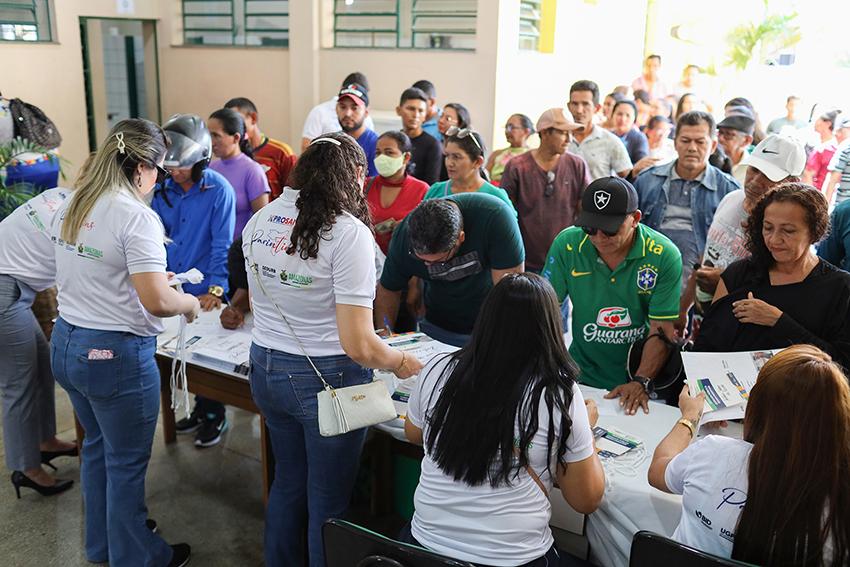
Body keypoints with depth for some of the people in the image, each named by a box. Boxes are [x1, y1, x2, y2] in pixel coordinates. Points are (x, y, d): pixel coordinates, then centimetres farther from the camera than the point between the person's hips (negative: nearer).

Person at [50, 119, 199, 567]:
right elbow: (157, 301, -25)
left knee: (98, 446, 25)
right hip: (114, 354, -8)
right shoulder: (136, 217, -21)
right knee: (127, 462, 9)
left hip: (65, 344, 9)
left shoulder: (69, 208, 5)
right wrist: (190, 303, -6)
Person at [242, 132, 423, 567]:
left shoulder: (259, 221, 1)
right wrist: (402, 363, -3)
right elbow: (358, 346, -22)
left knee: (288, 482, 26)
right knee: (328, 501, 13)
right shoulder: (348, 232, -20)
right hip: (326, 380, -6)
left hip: (266, 368, 7)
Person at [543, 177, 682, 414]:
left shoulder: (664, 256, -10)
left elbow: (662, 330, -9)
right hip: (582, 377, 2)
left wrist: (641, 382, -21)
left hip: (641, 376, -1)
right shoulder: (567, 245, -6)